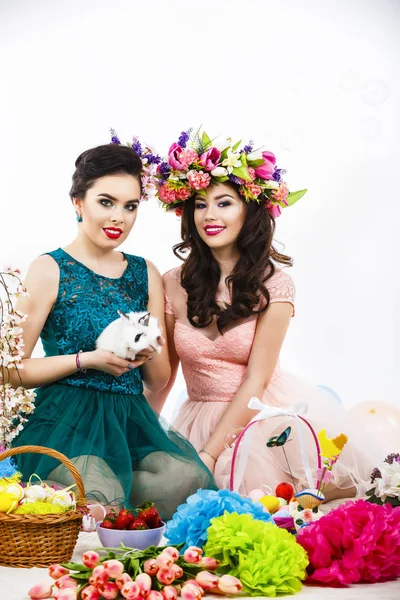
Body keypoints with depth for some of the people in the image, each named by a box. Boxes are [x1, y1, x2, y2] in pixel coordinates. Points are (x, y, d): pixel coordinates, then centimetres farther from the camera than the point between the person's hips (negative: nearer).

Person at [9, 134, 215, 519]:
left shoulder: (145, 274, 16)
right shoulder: (50, 270, 1)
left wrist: (150, 351, -5)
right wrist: (88, 360, -12)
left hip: (131, 421, 5)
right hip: (66, 421, -5)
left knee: (186, 479, -27)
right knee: (99, 495, -36)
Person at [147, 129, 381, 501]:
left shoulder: (273, 282, -7)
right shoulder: (173, 285, 0)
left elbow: (256, 379, -11)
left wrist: (209, 454, -16)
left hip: (264, 412, -2)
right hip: (203, 416, 2)